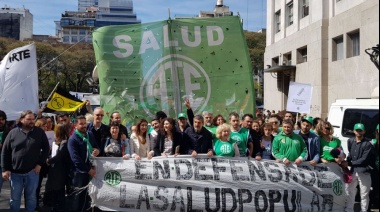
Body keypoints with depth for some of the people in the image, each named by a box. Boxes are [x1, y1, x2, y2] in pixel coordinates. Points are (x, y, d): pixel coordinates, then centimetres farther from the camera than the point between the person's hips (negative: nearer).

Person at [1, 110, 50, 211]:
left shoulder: (39, 132, -2)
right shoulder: (13, 133, -3)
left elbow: (46, 148, 4)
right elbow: (5, 152, 0)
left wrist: (40, 163, -4)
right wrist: (5, 169, -5)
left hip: (32, 171, 0)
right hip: (15, 172, 0)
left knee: (31, 197, 11)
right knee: (14, 198, 11)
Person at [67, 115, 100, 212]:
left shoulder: (90, 134, 8)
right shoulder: (73, 139, -12)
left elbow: (96, 146, 21)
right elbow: (76, 159, -20)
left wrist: (97, 150, -5)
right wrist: (88, 170, -20)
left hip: (91, 170, 6)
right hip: (80, 172, -6)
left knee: (88, 196, 15)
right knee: (78, 197, 5)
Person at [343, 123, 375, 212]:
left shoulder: (368, 144, -11)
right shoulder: (350, 141, 7)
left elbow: (364, 160, -14)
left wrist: (349, 163, -12)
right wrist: (346, 162, -5)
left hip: (364, 172, -5)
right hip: (353, 171, 5)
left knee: (364, 194, 2)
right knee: (349, 191, 11)